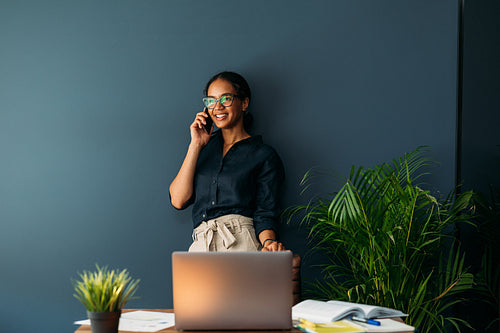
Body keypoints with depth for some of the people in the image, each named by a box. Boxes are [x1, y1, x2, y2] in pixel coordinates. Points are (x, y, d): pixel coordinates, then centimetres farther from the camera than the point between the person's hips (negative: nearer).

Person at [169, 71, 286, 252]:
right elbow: (178, 200, 8)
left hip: (241, 243, -3)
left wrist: (269, 243, -19)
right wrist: (195, 145, 6)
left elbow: (264, 215, 3)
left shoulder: (264, 155, 9)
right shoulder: (205, 146, 21)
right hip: (201, 245, 3)